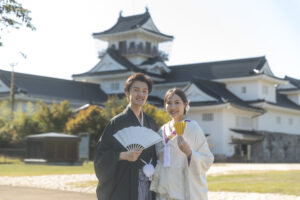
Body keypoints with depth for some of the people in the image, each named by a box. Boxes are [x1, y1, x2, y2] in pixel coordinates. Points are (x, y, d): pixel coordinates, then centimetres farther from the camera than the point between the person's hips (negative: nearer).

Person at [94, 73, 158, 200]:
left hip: (147, 188, 5)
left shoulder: (150, 123, 12)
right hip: (123, 188, -5)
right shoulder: (117, 122, -4)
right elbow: (101, 153, -8)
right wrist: (123, 155, -22)